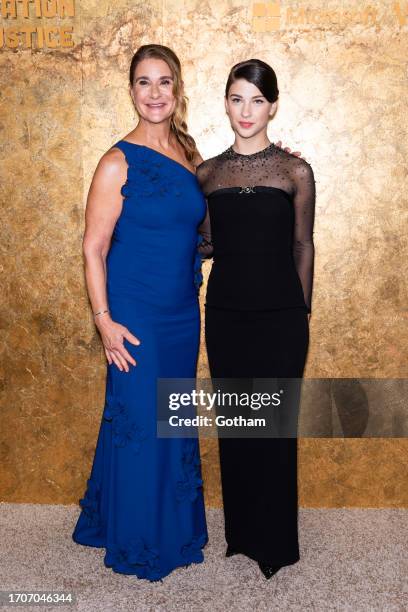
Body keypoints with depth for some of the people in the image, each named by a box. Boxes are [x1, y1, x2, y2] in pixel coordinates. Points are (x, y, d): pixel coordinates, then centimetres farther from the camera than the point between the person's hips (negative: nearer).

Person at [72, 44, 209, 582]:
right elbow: (93, 248, -11)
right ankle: (137, 542, 26)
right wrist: (104, 320, -15)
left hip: (183, 312, 6)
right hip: (137, 315, -6)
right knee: (138, 422, 4)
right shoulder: (119, 162, -11)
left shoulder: (187, 155, 7)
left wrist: (194, 295, 9)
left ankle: (176, 527, 37)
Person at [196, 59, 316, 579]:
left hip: (280, 314, -2)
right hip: (225, 312, 3)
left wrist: (301, 313, 3)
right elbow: (208, 244, 11)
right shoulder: (207, 173, 6)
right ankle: (241, 532, 30)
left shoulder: (295, 171, -1)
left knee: (276, 424, 6)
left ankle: (275, 540, 25)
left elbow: (302, 248, 2)